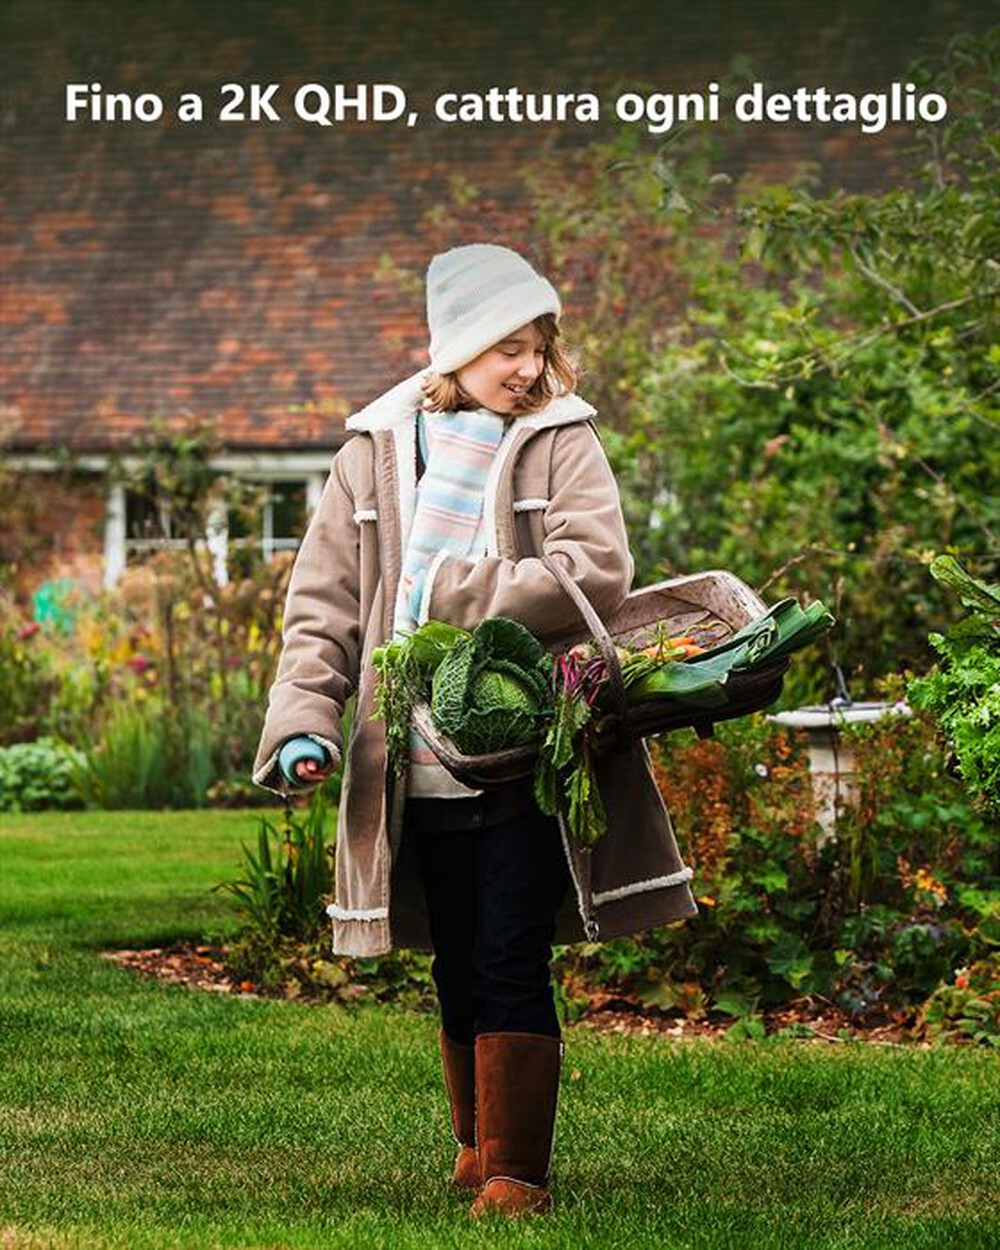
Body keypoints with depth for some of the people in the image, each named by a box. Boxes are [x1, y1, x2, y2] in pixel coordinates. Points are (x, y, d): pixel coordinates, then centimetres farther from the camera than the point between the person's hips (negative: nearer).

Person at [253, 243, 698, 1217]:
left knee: (510, 965, -8)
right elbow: (323, 604, 5)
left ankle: (515, 1169, 0)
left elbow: (596, 570, -16)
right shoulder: (376, 452, 7)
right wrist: (302, 719, -8)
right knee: (458, 970, 14)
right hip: (423, 763, 3)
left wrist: (450, 596, -17)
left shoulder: (561, 441, -1)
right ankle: (476, 1143, 31)